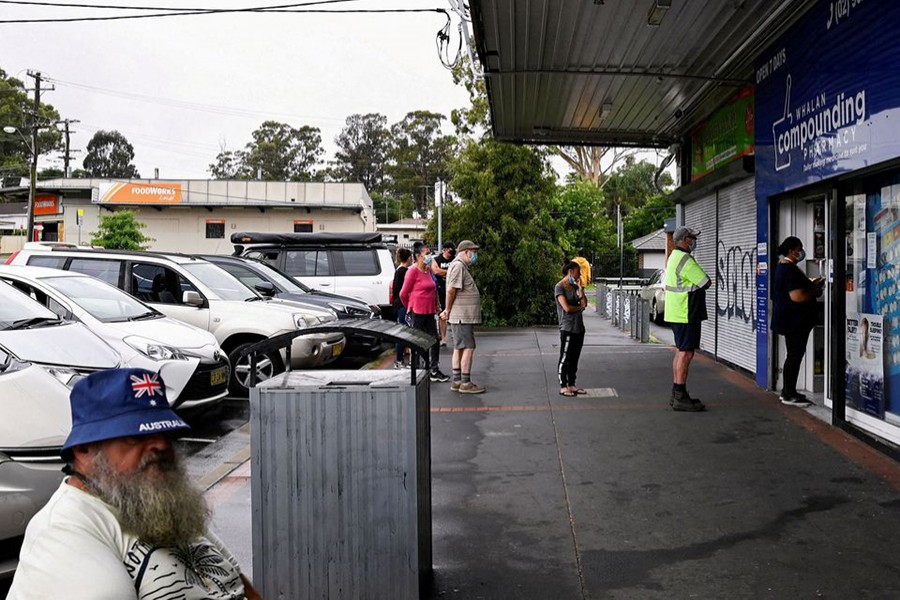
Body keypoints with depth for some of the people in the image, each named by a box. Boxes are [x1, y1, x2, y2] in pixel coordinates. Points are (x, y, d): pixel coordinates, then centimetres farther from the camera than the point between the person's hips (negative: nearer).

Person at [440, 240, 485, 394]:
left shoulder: (461, 266, 20)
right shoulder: (458, 266, -14)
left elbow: (452, 291, 21)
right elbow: (451, 290, -21)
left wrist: (448, 311, 16)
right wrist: (448, 310, -11)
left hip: (462, 316, 11)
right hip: (462, 316, -11)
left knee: (459, 348, 13)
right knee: (468, 348, -7)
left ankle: (456, 381, 18)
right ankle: (465, 383, -4)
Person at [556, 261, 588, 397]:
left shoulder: (575, 286, 13)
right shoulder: (559, 287, -10)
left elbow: (584, 303, 2)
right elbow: (566, 308, -18)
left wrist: (580, 287, -2)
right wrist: (580, 307, -2)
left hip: (579, 327, 8)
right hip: (567, 328, -7)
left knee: (574, 358, 11)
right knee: (565, 358, -2)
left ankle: (571, 385, 19)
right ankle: (563, 387, 4)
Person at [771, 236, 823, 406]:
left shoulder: (783, 266, 14)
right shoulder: (790, 270, -19)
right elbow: (797, 296, -27)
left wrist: (812, 285, 13)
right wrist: (815, 292, -10)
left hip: (791, 320, 11)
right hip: (794, 320, -11)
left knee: (794, 355, 15)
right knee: (795, 355, -6)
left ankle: (788, 391, 21)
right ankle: (789, 395, -1)